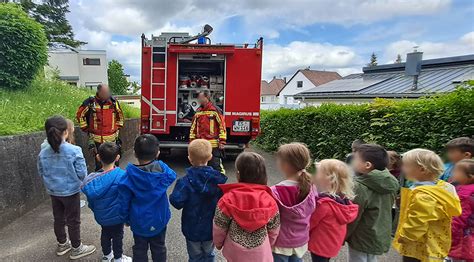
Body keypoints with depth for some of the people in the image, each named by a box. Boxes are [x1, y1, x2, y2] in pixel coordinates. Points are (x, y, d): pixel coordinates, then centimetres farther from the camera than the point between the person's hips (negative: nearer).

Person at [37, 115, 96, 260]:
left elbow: (42, 174, 4)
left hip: (53, 192, 5)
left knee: (58, 219, 22)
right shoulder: (74, 151, -23)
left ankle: (62, 245, 41)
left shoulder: (43, 153, -8)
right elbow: (82, 174, -19)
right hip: (71, 191, -5)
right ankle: (76, 249, 27)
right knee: (73, 221, 11)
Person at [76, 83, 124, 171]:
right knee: (98, 161, 7)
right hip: (96, 138, -1)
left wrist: (117, 127, 11)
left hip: (111, 138, 1)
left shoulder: (113, 102, 1)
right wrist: (85, 128, 6)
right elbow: (80, 114, 8)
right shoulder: (90, 102, -5)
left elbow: (120, 115, 16)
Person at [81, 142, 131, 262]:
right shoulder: (122, 176, -27)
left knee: (105, 234, 26)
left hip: (101, 215, 4)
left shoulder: (93, 178, -13)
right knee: (117, 236, 16)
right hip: (116, 215, -4)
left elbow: (90, 199, -1)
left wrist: (95, 210, 18)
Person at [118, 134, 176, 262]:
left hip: (139, 221, 0)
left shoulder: (129, 175, -21)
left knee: (140, 249, 21)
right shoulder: (161, 168, -22)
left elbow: (124, 201, -11)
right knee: (159, 248, 21)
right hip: (159, 219, 1)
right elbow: (172, 176, 1)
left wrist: (125, 218, 5)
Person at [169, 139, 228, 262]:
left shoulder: (186, 181, -23)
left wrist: (179, 186, -9)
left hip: (192, 229, -2)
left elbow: (176, 201, -28)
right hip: (211, 228, 2)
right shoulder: (218, 179, -15)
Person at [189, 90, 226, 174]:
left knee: (216, 166, -2)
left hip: (214, 145, -6)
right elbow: (193, 128, 16)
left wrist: (222, 141, -11)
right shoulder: (198, 112, 12)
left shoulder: (215, 110, -6)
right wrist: (192, 141, 12)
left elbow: (222, 126, -8)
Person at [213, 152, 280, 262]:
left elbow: (219, 228, -10)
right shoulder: (269, 200, -16)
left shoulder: (227, 200, -22)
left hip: (235, 253, -1)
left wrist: (218, 243, 11)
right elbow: (274, 229, -4)